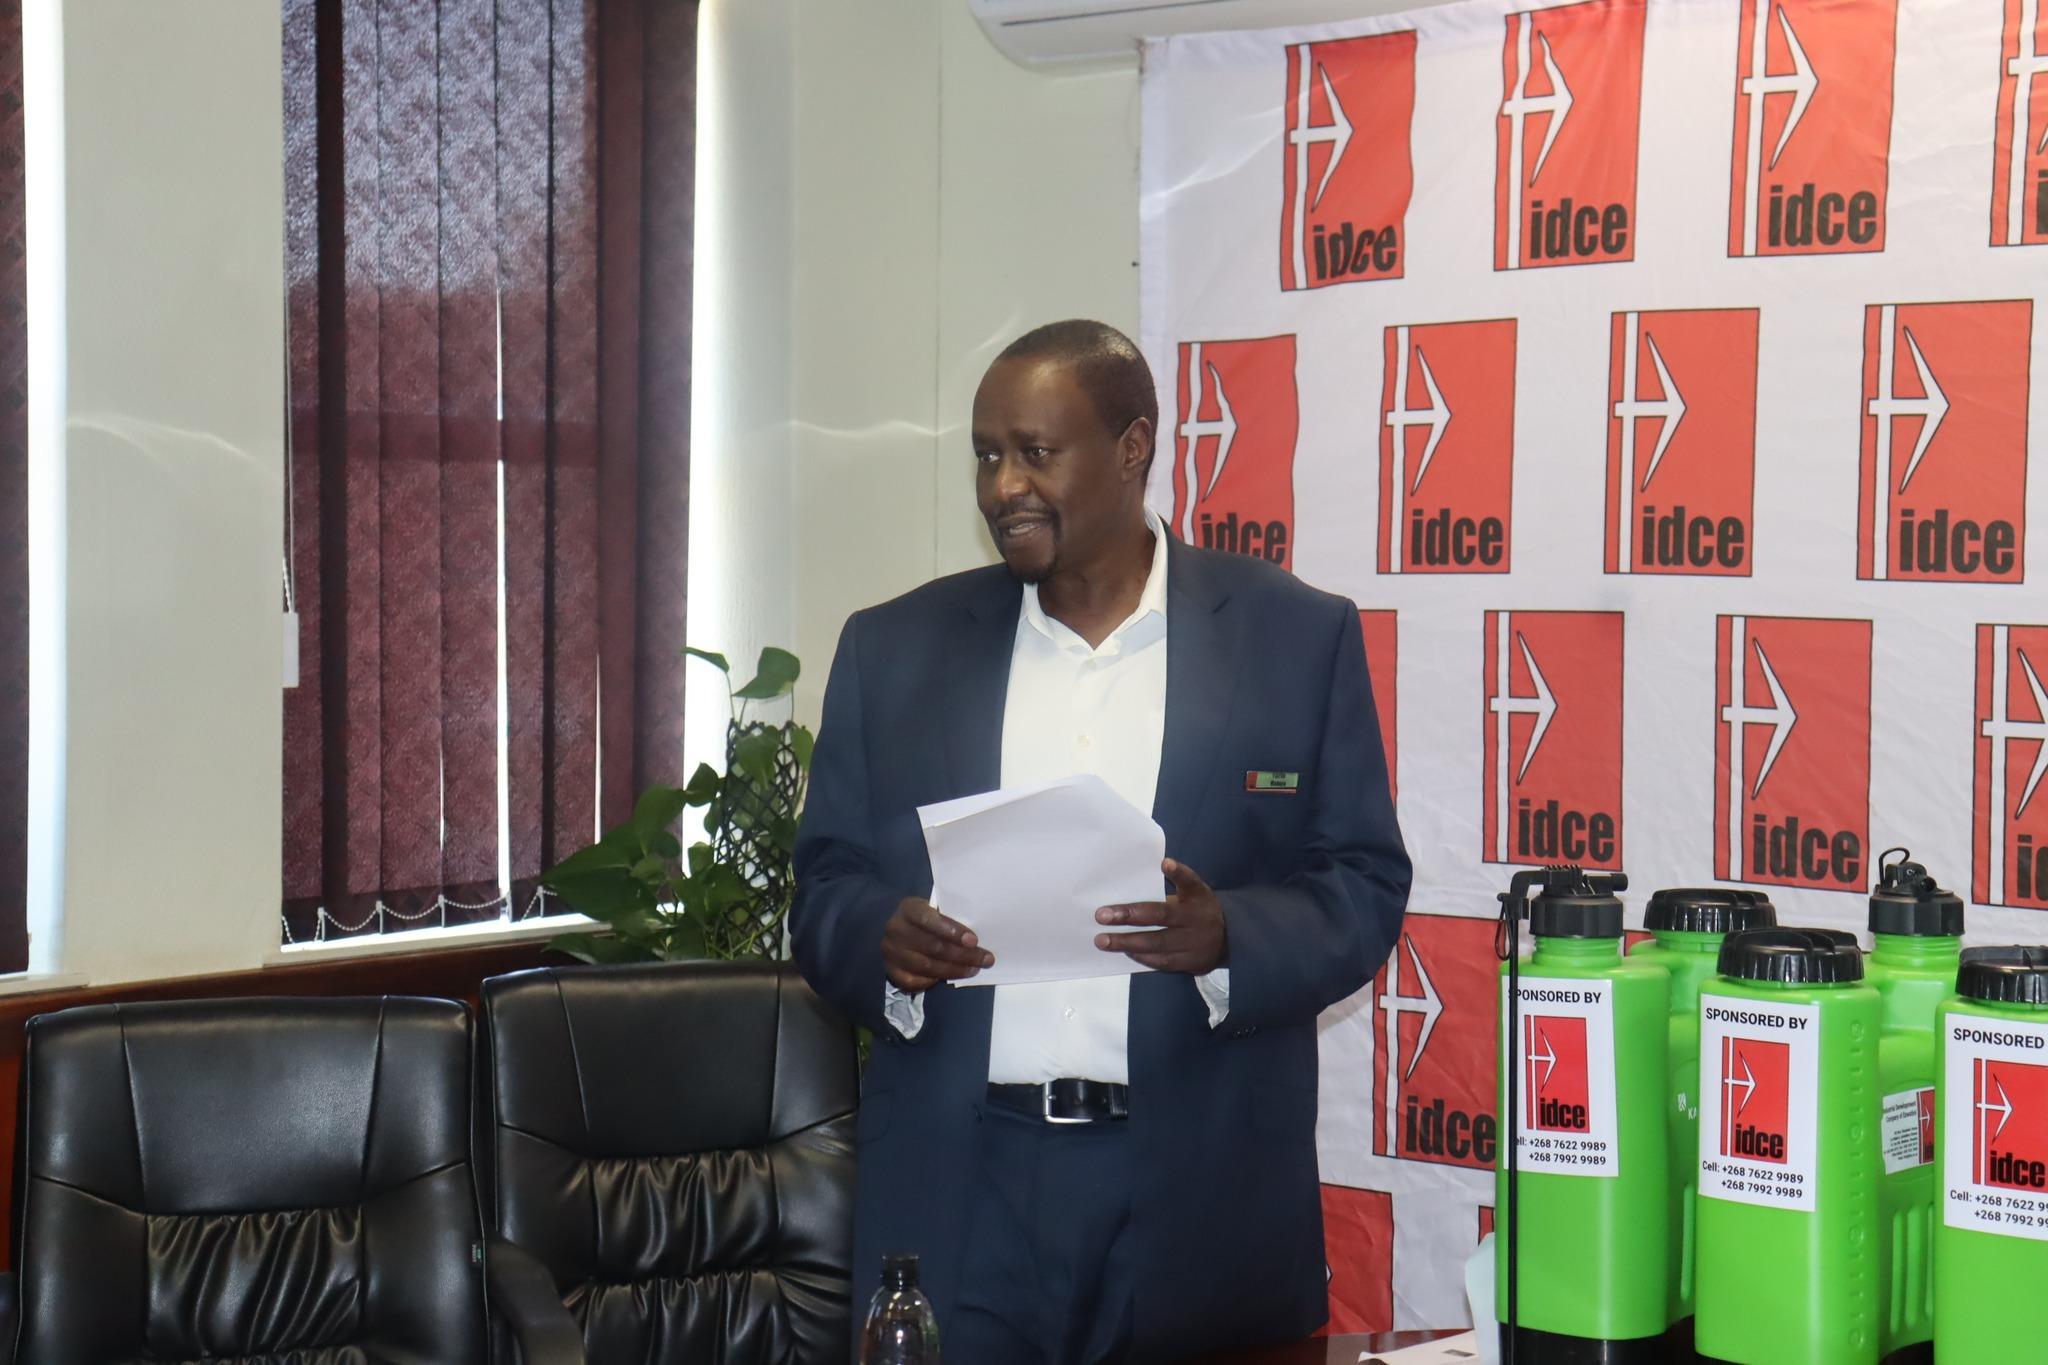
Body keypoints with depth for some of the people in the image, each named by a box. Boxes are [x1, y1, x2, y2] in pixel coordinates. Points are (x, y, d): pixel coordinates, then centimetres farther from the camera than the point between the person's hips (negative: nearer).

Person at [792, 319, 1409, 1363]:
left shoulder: (1298, 638, 3)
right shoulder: (893, 648, 9)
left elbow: (1363, 887, 2)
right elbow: (825, 889, 9)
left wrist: (1226, 935, -18)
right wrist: (883, 941, -13)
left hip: (1204, 1193, -1)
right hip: (955, 1189, 1)